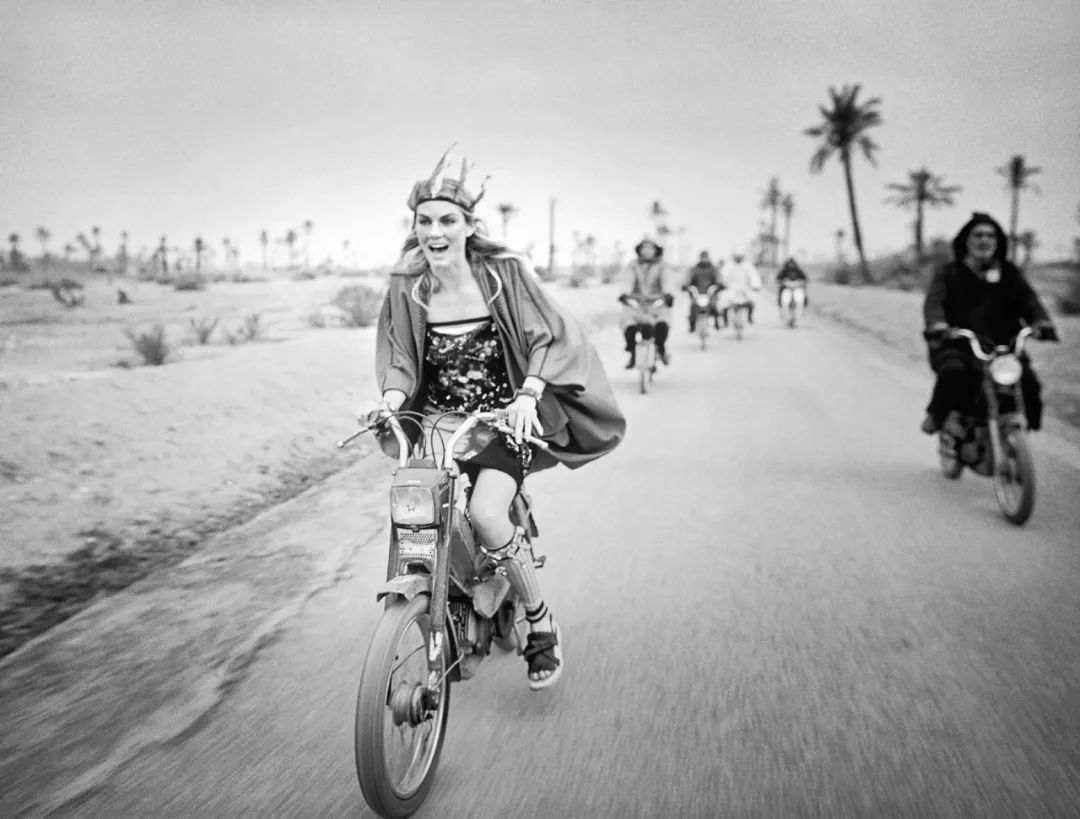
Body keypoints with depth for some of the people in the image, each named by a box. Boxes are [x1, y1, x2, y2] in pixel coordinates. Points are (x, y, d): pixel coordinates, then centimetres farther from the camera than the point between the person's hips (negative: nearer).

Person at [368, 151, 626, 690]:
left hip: (502, 419, -3)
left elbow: (545, 337, -6)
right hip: (436, 420, 3)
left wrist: (527, 394, -22)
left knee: (485, 513, -28)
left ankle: (541, 624, -4)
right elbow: (397, 356, 2)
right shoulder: (406, 287, -1)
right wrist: (391, 398, -19)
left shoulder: (504, 271, -8)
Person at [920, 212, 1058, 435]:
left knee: (1028, 380, -21)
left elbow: (1027, 298, -1)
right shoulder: (949, 272, 7)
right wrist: (937, 325, -34)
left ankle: (1027, 423, 9)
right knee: (954, 371, -36)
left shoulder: (1009, 273, 15)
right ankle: (937, 415, -9)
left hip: (1002, 347, 3)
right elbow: (934, 301, -10)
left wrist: (1040, 322, -25)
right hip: (956, 347, -3)